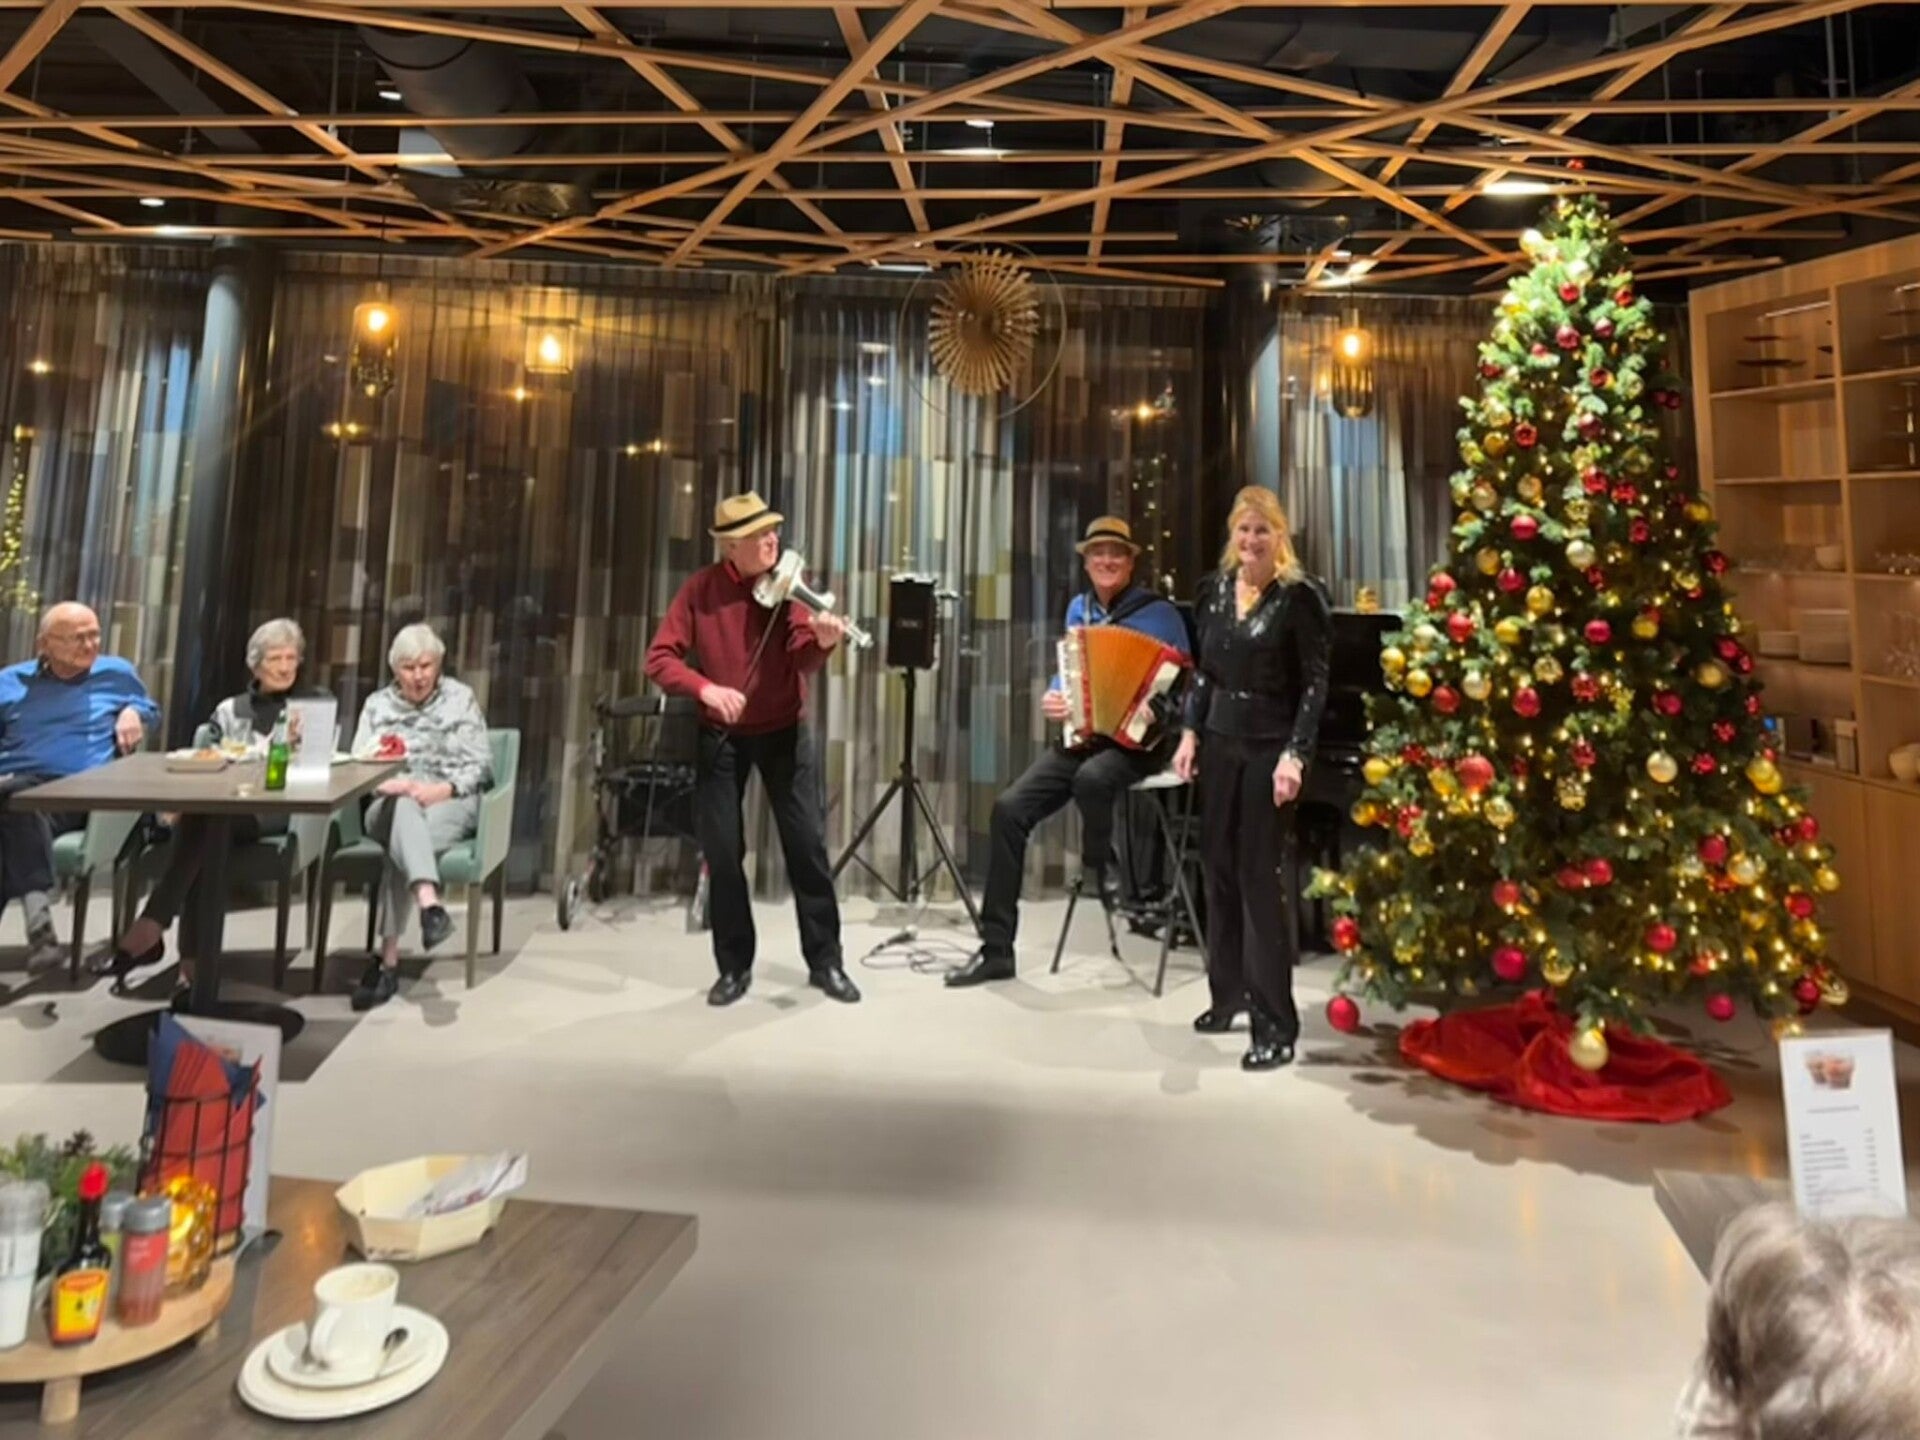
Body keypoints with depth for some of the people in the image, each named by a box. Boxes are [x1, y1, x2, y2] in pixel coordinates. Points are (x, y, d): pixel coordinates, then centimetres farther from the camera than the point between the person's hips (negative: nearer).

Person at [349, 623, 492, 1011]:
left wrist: (443, 789, -16)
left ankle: (388, 958, -40)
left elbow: (480, 766, 2)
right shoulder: (377, 704, 14)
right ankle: (430, 904, -61)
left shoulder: (460, 699, 9)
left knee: (404, 843, -35)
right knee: (405, 808, -39)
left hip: (451, 802, -1)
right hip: (391, 803, 1)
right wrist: (392, 784, -16)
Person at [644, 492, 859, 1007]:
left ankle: (825, 962, 13)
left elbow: (801, 659, -22)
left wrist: (823, 641, -45)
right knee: (722, 851, 1)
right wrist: (705, 687, -29)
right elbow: (659, 659, -11)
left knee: (808, 844, -1)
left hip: (784, 731, 0)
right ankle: (734, 967, 18)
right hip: (722, 735, 0)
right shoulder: (701, 589, -8)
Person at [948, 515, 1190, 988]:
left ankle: (1098, 866, -4)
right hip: (1080, 736, 6)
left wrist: (1162, 713, -22)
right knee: (1009, 808, -12)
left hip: (1136, 740, -5)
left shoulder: (1158, 613, -3)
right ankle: (997, 948, -4)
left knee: (1092, 778, -40)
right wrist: (1052, 698, 0)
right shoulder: (1079, 608, 14)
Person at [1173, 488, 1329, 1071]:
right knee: (1218, 864, 11)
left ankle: (1276, 1022, 5)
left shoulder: (1300, 596, -9)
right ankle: (1228, 990, 28)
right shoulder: (1214, 589, 8)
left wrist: (1295, 754, -19)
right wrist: (1191, 733, 6)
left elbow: (1315, 684, -11)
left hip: (1270, 746, -6)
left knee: (1264, 876, -5)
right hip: (1220, 739, 6)